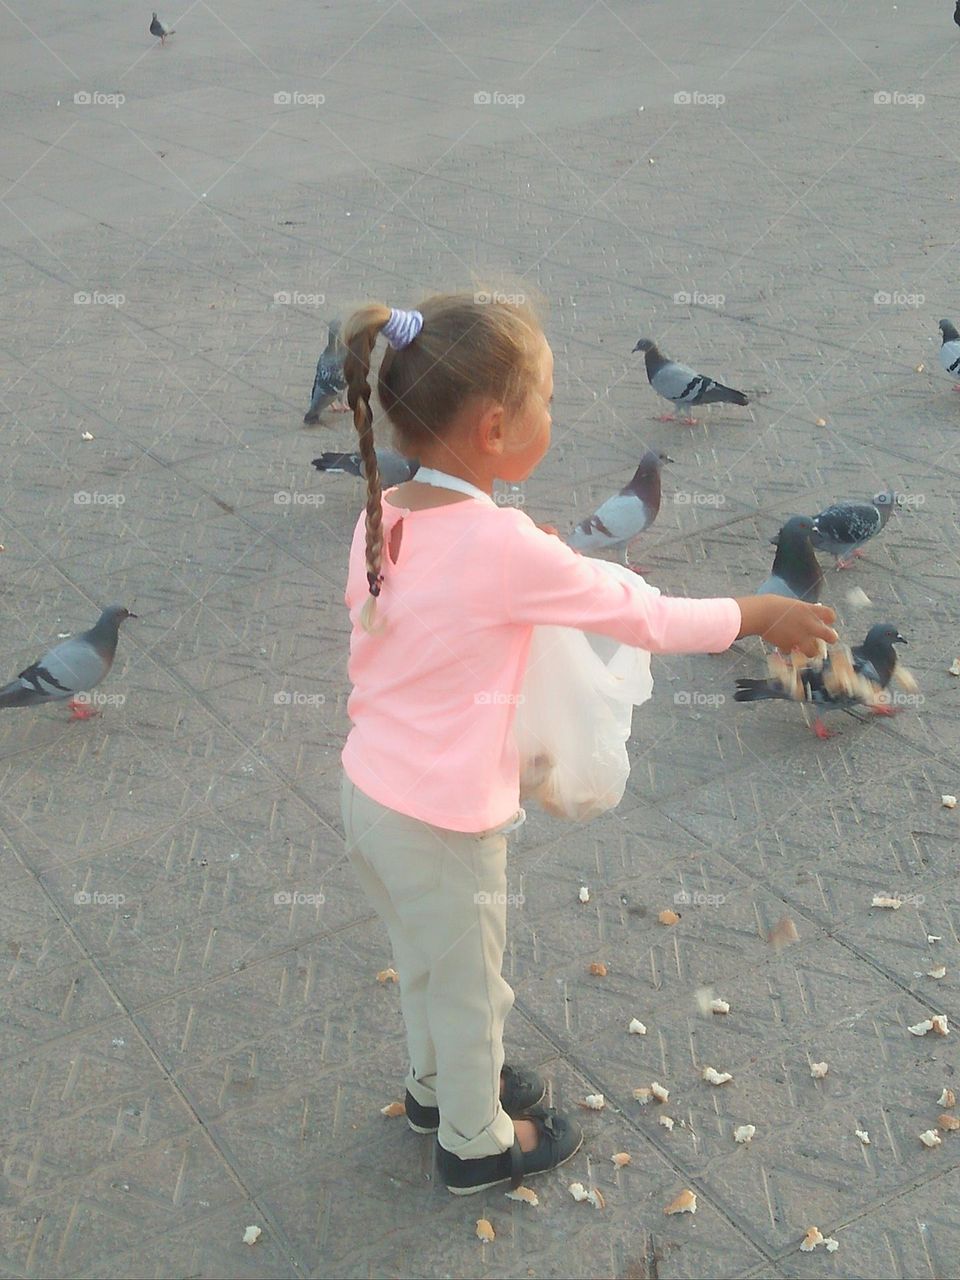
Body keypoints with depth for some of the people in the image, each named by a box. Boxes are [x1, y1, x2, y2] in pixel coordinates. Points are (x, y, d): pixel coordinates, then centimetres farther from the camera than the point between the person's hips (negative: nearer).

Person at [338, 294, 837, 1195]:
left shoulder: (380, 518, -5)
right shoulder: (504, 545, -25)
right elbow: (643, 617, -16)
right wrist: (760, 614, -1)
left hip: (367, 791, 7)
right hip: (444, 823, -7)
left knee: (421, 964, 30)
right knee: (470, 989, 18)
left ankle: (435, 1085, 53)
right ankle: (476, 1141, 40)